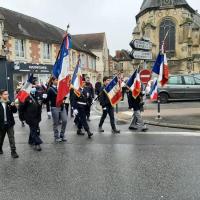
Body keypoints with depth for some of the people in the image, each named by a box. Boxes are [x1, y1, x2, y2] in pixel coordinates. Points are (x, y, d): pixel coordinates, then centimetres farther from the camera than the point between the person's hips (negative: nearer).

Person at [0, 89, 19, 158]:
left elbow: (15, 111, -2)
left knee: (11, 138, -2)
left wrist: (13, 106, -20)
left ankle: (13, 152, 2)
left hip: (9, 124, 0)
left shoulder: (9, 103, -1)